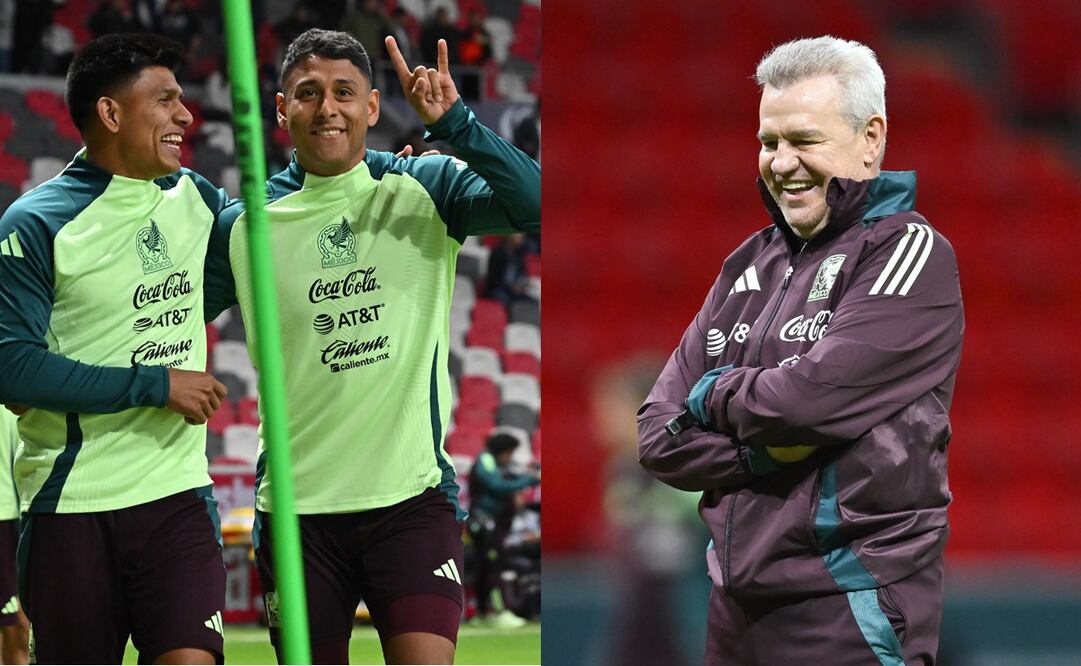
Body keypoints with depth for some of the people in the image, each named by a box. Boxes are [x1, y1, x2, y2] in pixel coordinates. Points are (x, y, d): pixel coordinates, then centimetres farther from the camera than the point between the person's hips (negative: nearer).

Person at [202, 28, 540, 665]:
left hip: (412, 497, -2)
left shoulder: (426, 188, 1)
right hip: (297, 507, 2)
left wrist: (452, 121, -24)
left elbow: (533, 203, -14)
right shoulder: (243, 225, 5)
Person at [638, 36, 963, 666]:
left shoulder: (911, 252, -6)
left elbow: (816, 394, -21)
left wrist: (714, 396, -3)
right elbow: (660, 437, 7)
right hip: (738, 605, 6)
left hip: (849, 613, -6)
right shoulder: (751, 265, 13)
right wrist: (768, 449, -10)